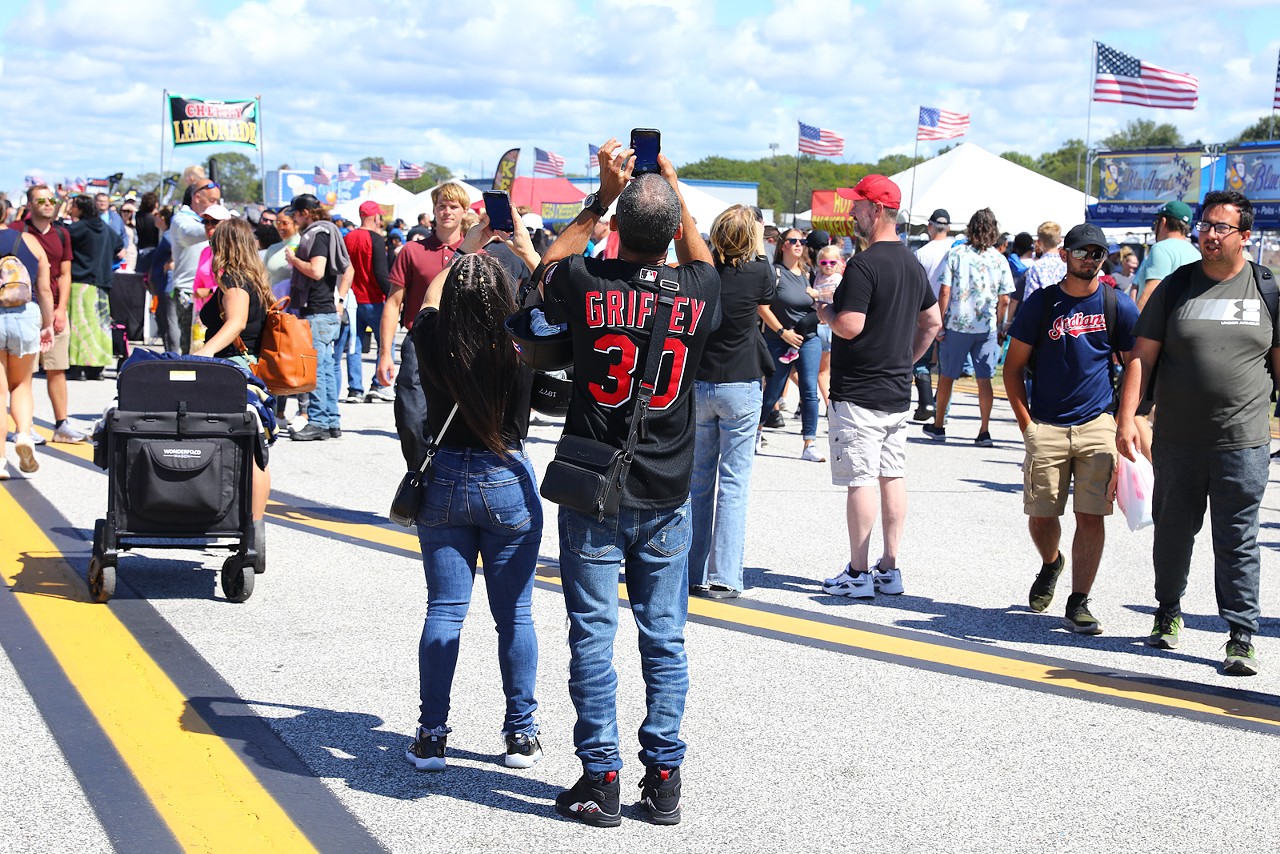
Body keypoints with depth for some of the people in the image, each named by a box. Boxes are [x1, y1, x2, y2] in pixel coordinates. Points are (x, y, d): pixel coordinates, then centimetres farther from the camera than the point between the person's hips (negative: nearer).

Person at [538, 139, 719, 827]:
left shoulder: (589, 285, -12)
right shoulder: (698, 292, -6)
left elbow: (548, 265, 13)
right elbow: (699, 259, 20)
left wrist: (602, 194, 12)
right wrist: (673, 188, 21)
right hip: (666, 498, 2)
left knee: (593, 638, 4)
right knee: (665, 640, 9)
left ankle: (600, 780, 7)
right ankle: (663, 781, 12)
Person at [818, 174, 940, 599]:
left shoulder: (864, 264, -17)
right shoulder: (913, 264, 11)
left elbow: (850, 326, -23)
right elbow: (932, 322, 20)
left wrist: (824, 311, -3)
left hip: (858, 394, -8)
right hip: (898, 392, 9)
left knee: (860, 480, -4)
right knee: (893, 476, 10)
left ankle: (859, 574, 0)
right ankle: (889, 570, 15)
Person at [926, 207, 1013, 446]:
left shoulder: (956, 254, -4)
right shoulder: (1000, 260, 0)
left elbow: (944, 292, -7)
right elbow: (1004, 301, 2)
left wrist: (940, 324, -1)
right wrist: (999, 328, 14)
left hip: (956, 324, -1)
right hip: (987, 327, 1)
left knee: (946, 376, 12)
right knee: (984, 379, 4)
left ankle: (938, 425, 22)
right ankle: (984, 431, 2)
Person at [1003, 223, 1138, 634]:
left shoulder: (1119, 306, 3)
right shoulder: (1042, 303, 2)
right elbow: (1013, 367, 7)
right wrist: (1026, 422, 0)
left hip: (1098, 424, 0)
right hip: (1046, 426, 0)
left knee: (1091, 516, -7)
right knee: (1040, 515, 4)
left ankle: (1078, 604, 0)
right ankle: (1050, 564, 37)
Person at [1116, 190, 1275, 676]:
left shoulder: (1266, 290, 4)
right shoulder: (1175, 287, 5)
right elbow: (1142, 356, 3)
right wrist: (1126, 418, -6)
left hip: (1243, 440, -1)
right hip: (1178, 440, 2)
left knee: (1238, 542, -1)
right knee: (1172, 532, 12)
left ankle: (1241, 638, 4)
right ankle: (1168, 614, 32)